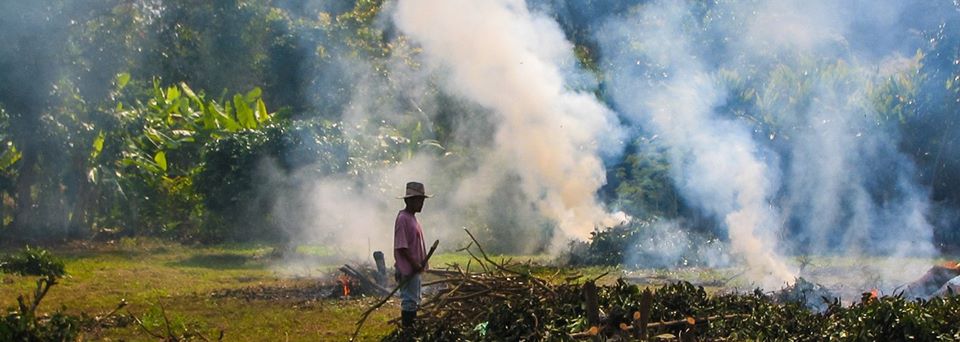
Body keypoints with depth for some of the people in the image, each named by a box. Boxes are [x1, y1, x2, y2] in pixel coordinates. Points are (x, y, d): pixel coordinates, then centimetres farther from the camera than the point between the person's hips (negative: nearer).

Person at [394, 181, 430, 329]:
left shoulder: (412, 218, 14)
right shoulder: (403, 219, -16)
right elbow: (401, 246, -20)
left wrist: (421, 263, 13)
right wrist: (414, 264, -21)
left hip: (415, 268, 10)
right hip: (407, 269, -10)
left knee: (415, 301, 15)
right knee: (409, 301, -7)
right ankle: (407, 328, -3)